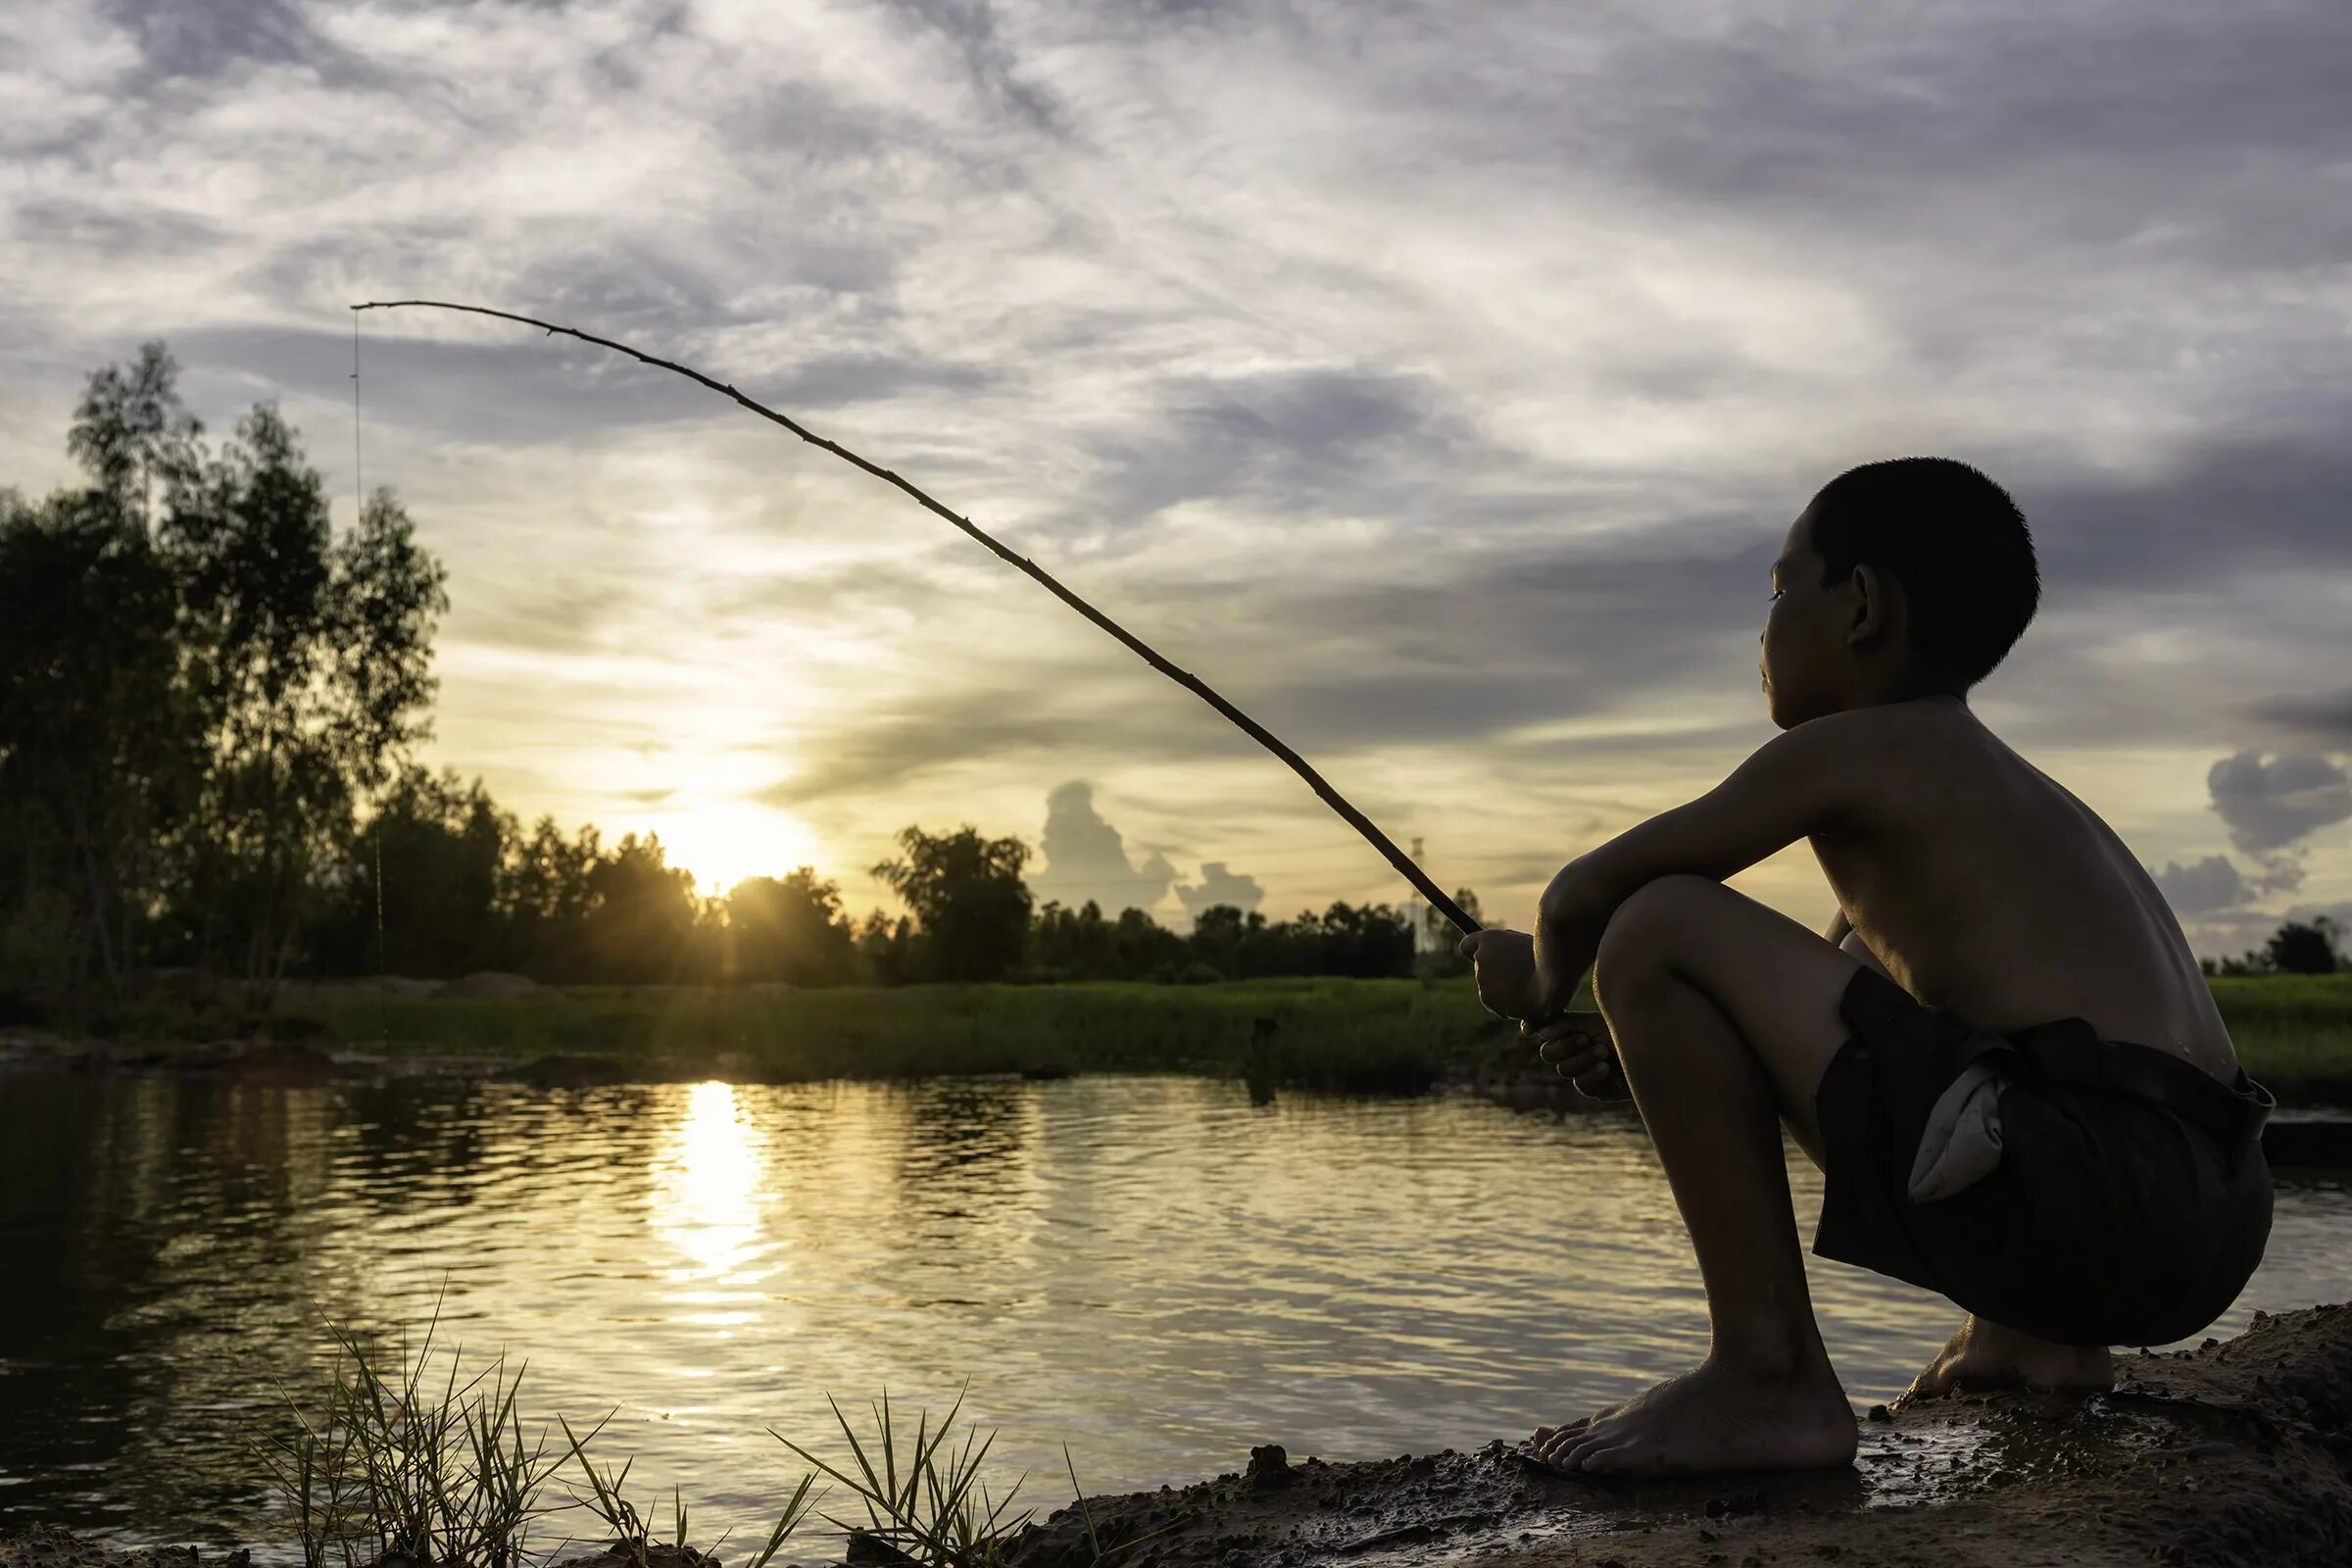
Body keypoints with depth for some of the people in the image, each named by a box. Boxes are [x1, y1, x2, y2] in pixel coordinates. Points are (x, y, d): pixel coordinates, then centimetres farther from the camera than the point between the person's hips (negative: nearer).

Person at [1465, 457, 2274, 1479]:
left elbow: (1585, 896, 2)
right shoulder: (2005, 784, 26)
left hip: (2076, 1191, -10)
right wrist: (1650, 1050, 23)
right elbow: (1826, 988, 35)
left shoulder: (1849, 751, -1)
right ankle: (2039, 1335, 17)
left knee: (1657, 928, -9)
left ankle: (1768, 1375, -8)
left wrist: (1542, 985, 23)